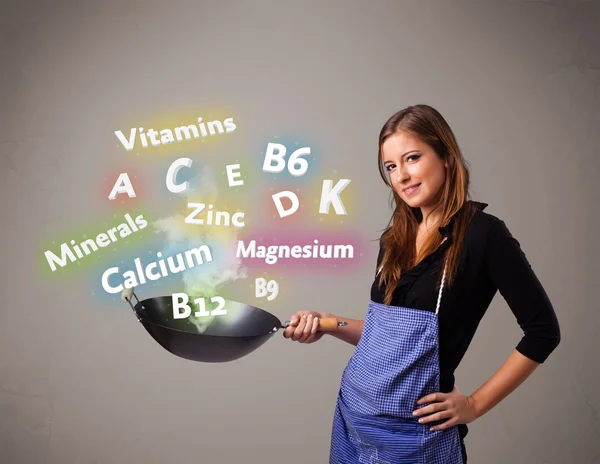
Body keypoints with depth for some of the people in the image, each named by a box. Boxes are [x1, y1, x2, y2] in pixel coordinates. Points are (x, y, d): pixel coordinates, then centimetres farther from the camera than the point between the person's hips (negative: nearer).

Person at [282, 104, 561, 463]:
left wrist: (475, 404, -8)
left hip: (411, 430, -6)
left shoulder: (482, 233, -13)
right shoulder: (397, 236, 5)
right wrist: (327, 324, -1)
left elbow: (543, 330, -9)